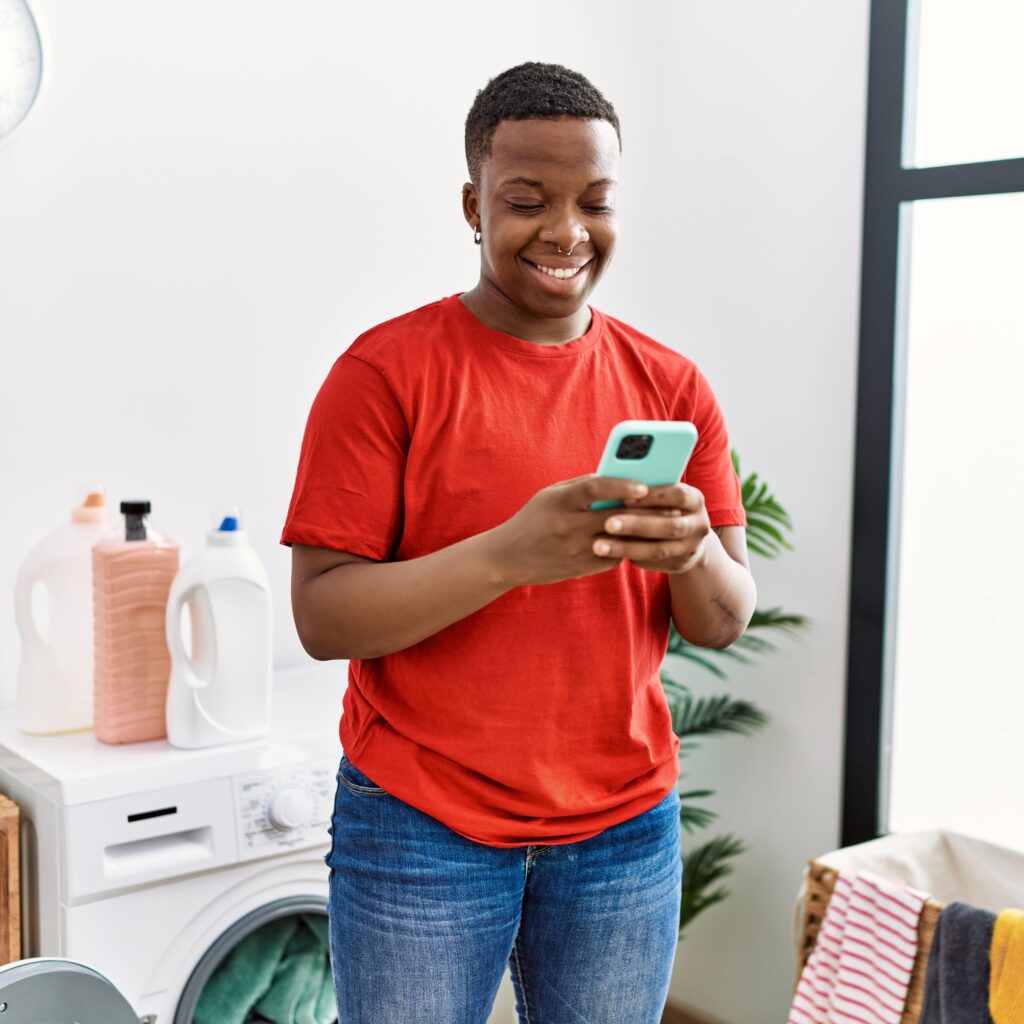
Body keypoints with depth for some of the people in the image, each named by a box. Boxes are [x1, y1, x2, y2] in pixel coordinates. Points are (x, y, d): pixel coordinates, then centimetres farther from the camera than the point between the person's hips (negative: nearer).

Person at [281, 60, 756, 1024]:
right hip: (420, 834, -3)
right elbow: (322, 616, -13)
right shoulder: (386, 369, -9)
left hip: (624, 830, 4)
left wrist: (694, 553, -20)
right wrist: (511, 554, -27)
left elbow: (724, 622, 3)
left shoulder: (671, 385, 3)